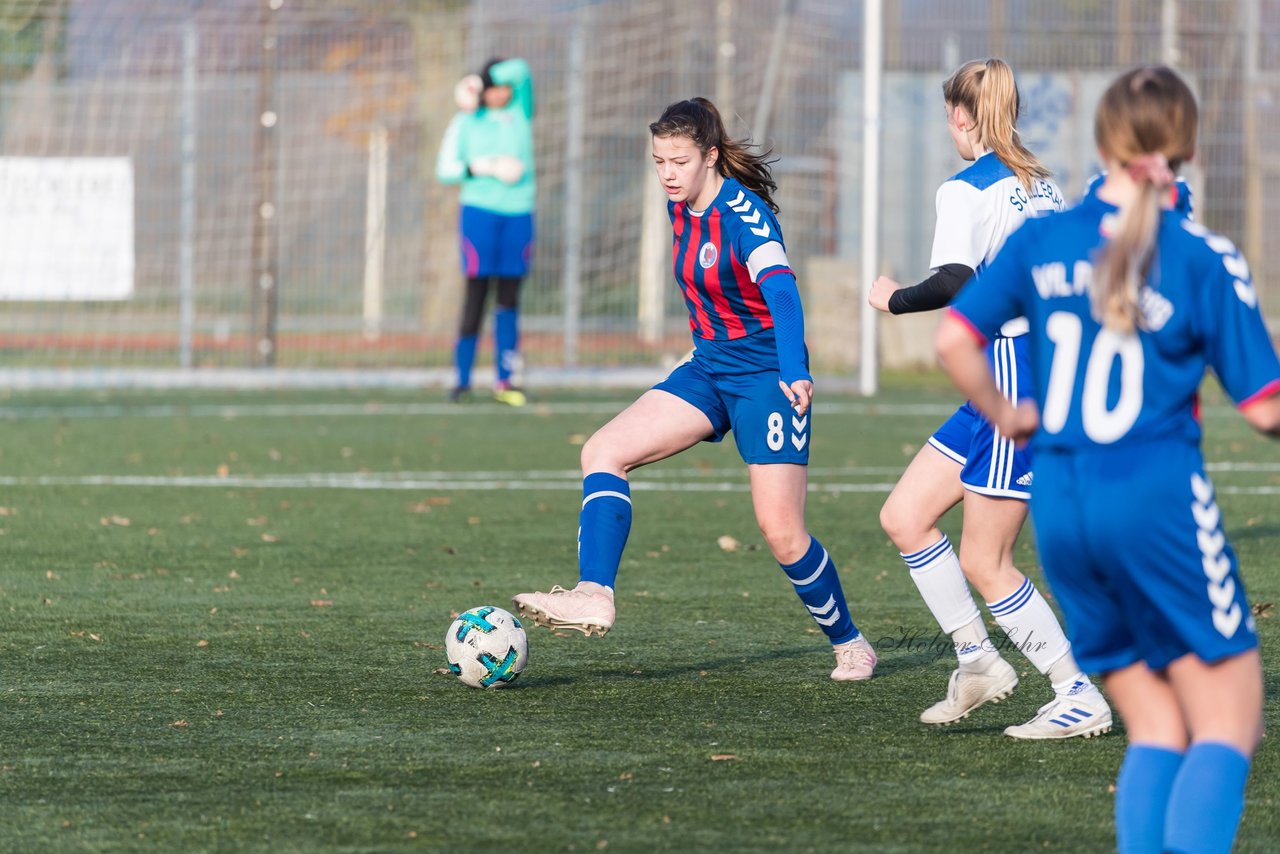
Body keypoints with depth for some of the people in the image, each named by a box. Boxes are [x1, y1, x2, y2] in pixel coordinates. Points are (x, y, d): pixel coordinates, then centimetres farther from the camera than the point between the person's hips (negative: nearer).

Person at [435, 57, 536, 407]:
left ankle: (504, 380, 3)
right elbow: (445, 169, 1)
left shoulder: (520, 112, 9)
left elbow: (520, 70, -6)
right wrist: (487, 168, -10)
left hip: (519, 213, 2)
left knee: (509, 297, 2)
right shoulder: (466, 122, 6)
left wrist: (477, 84, -3)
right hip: (479, 210, -2)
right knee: (477, 293, -6)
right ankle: (463, 379, -3)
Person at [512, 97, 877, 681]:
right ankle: (594, 597, -20)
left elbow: (780, 289, -33)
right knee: (602, 451, -10)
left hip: (767, 375, -8)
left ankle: (849, 643, 13)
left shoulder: (743, 212, -19)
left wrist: (796, 373, -46)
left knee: (781, 532, -9)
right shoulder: (681, 209, 5)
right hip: (708, 369, 8)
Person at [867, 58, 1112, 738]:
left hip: (1014, 374, -9)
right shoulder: (1040, 183, 14)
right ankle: (976, 659, 10)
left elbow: (953, 281, -24)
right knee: (903, 517, 10)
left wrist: (895, 298, -7)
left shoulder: (967, 189, -11)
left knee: (983, 562, -2)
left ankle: (1080, 698, 1)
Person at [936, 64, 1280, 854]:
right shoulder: (1207, 260, -6)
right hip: (1159, 497, -5)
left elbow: (955, 341, 0)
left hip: (1059, 507, 5)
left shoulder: (1043, 240, 5)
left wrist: (1006, 416, 16)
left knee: (1157, 730, 14)